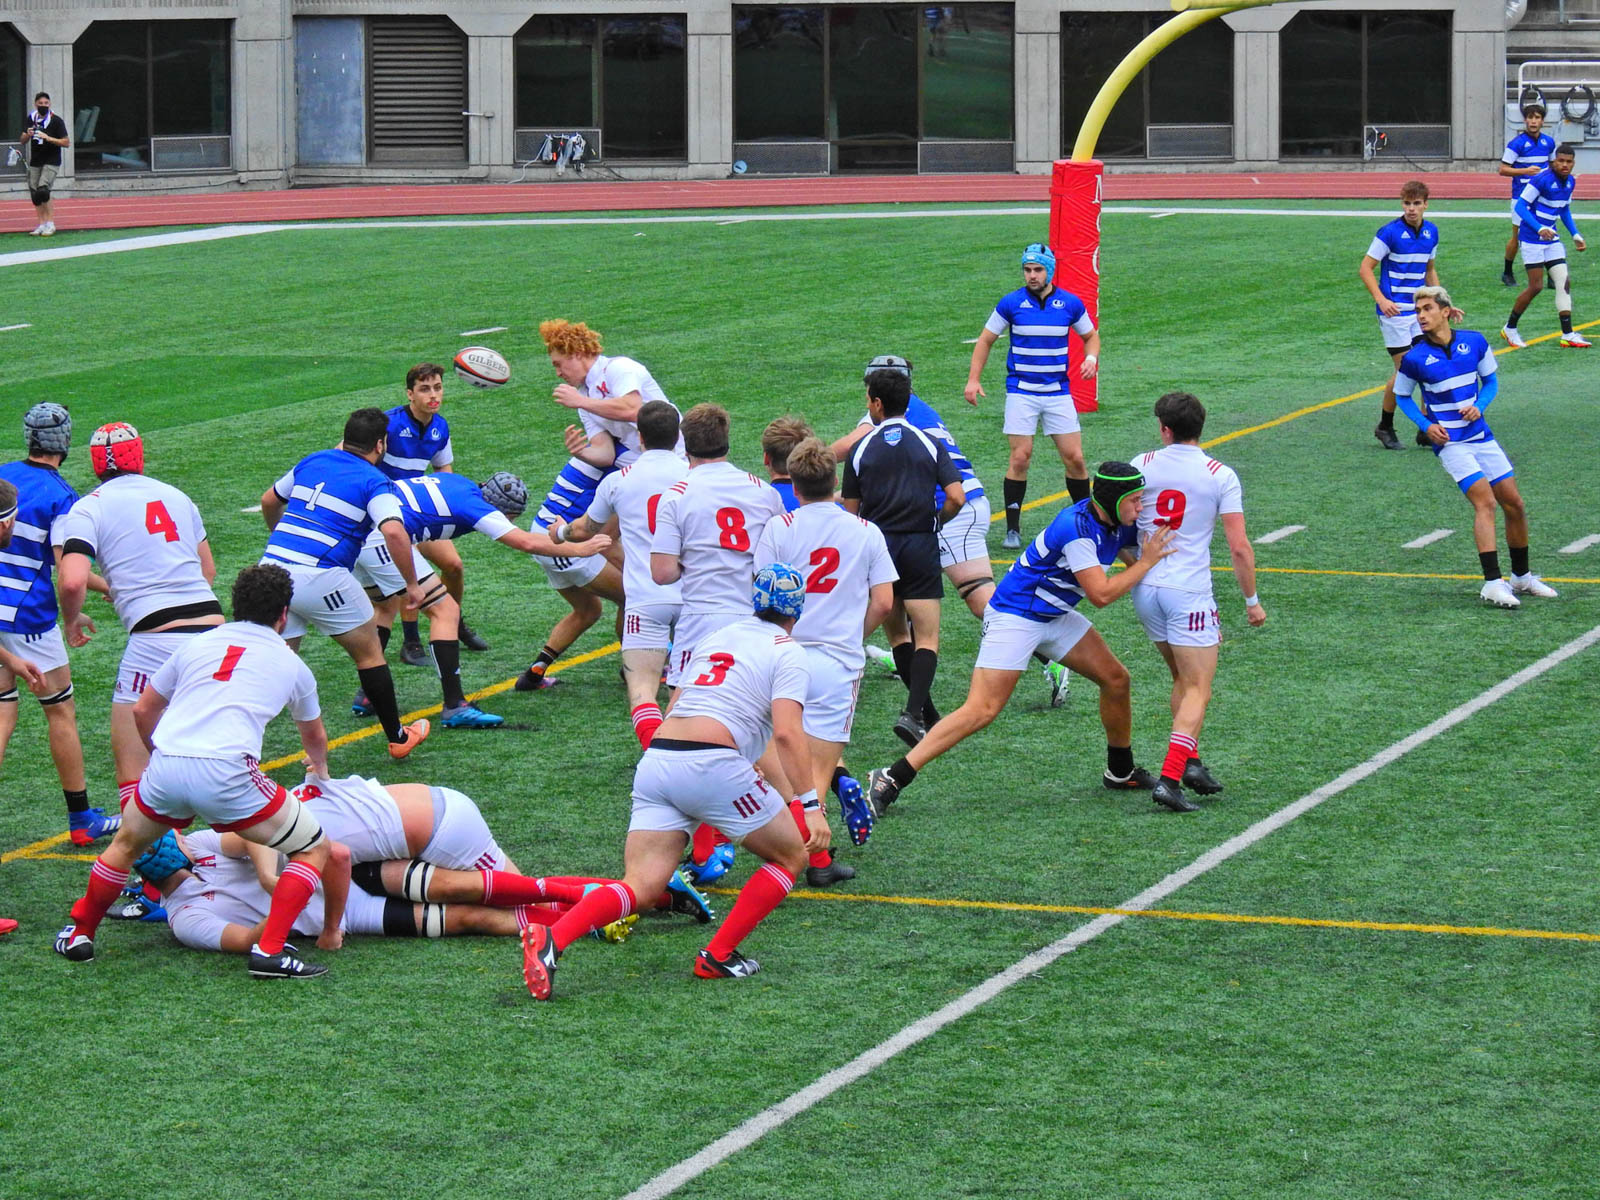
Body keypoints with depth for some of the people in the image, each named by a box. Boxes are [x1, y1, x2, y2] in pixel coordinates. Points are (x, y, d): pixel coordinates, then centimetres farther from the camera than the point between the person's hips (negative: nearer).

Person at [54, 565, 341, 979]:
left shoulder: (197, 644, 25)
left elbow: (142, 710, 34)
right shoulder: (291, 664, 21)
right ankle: (269, 951, -3)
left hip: (165, 768, 3)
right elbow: (314, 737, 41)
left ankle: (79, 935, 40)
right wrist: (320, 770, 65)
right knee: (316, 851, 11)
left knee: (125, 846, 32)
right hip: (227, 772, -3)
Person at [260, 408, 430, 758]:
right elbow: (394, 532, -18)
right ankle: (397, 738, 26)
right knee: (369, 652, 15)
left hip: (272, 566, 5)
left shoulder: (313, 462, 18)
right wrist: (412, 584, -7)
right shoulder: (374, 482, -1)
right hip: (320, 578, -5)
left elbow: (269, 500, 32)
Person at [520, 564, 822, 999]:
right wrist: (810, 805, -8)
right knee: (790, 855, 15)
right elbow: (787, 733, -7)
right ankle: (718, 956, 7)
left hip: (654, 761, 6)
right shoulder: (787, 650, 7)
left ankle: (552, 939, -27)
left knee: (639, 886, -2)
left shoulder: (717, 636, 26)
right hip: (710, 764, -6)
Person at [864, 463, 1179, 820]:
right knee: (982, 709, -17)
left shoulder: (1116, 523, 1)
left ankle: (1121, 772, 29)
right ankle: (890, 780, -19)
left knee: (1115, 679, 9)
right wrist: (1146, 563, -16)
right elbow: (1101, 594, -24)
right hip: (1014, 616, -9)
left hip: (1056, 616, 9)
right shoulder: (1077, 528, -26)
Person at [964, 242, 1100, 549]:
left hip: (1058, 393, 1)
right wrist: (973, 379, -2)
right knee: (1020, 458, -8)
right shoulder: (1011, 303, -2)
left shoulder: (1070, 303, 2)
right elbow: (985, 340, 7)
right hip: (1021, 392, -1)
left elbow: (1091, 336, 16)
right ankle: (1013, 529, 1)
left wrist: (1091, 358, -6)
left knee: (1074, 458, -2)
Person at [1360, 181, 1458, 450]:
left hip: (1421, 309, 6)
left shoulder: (1431, 232, 7)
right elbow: (1366, 268, -10)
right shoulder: (1390, 232, -12)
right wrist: (1381, 300, -22)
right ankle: (1385, 427, 13)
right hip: (1395, 310, -6)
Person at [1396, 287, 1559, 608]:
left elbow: (1491, 379, 13)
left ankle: (1522, 576, 26)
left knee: (1514, 504, 7)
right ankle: (1492, 584, -24)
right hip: (1449, 441, -4)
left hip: (1481, 436, 5)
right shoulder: (1414, 358, -8)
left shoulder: (1475, 342, 0)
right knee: (1485, 502, -20)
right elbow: (1402, 395, 6)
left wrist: (1479, 406, -7)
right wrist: (1425, 425, -9)